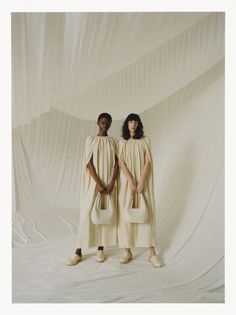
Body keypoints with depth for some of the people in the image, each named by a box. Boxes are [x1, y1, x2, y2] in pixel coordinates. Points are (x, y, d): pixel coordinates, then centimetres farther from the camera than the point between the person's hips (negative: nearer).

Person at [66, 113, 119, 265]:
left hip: (109, 182, 2)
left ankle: (101, 249, 19)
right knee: (86, 214, -3)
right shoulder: (90, 139, 1)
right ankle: (79, 252, 7)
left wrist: (112, 182, -12)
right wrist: (98, 183, -16)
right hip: (93, 182, -2)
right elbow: (89, 163, -7)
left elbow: (117, 163, 0)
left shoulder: (113, 141, 7)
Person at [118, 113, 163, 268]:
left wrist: (141, 182, -14)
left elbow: (148, 162, -3)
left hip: (143, 181, -1)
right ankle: (128, 251, 9)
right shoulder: (122, 142, 9)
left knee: (147, 214, -2)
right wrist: (131, 182, -15)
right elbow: (121, 163, -2)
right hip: (127, 181, 1)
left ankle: (152, 253, 5)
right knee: (126, 214, -1)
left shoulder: (145, 140, 5)